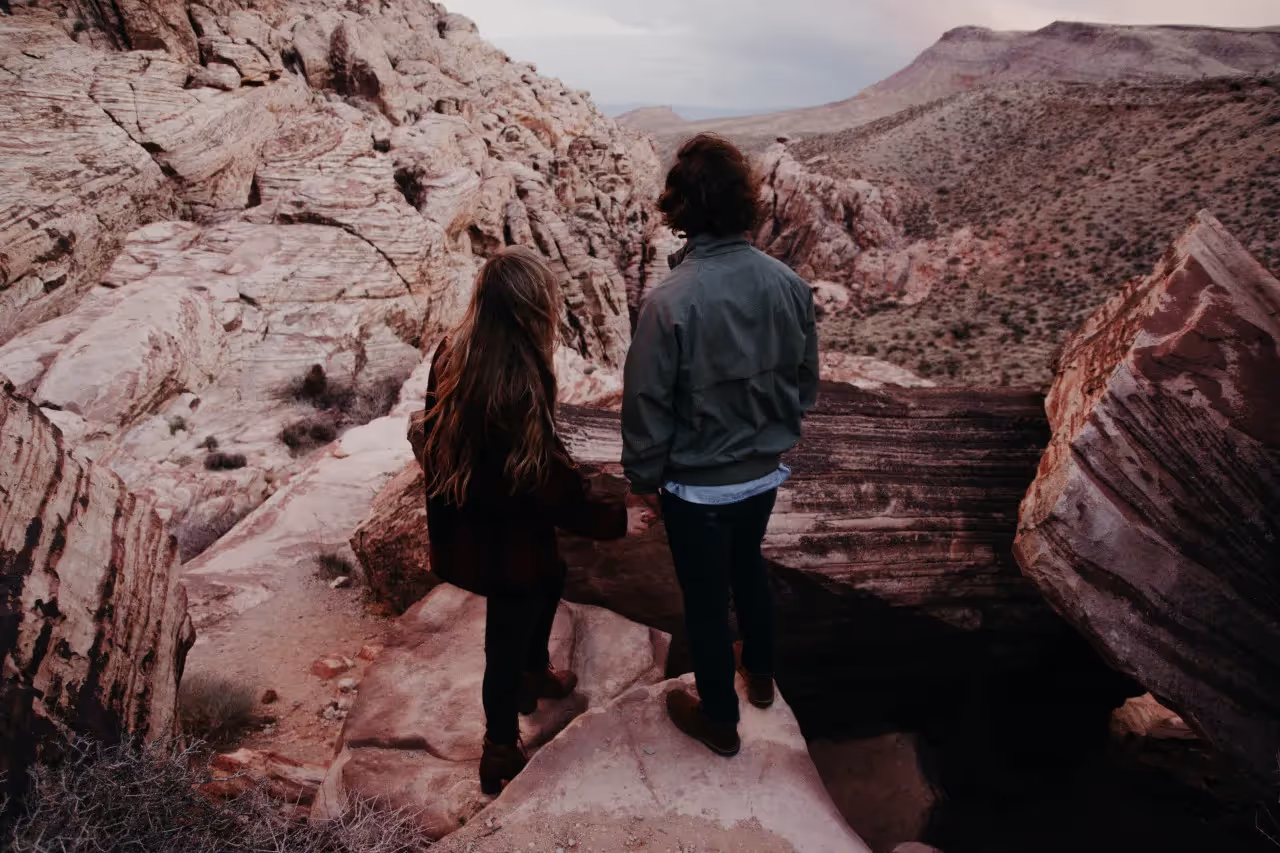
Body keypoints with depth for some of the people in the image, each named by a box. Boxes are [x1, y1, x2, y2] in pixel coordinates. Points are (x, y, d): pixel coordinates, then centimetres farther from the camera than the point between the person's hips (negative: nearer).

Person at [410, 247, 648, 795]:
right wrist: (610, 519, -13)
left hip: (464, 527, 9)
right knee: (508, 640, 11)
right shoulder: (518, 380, -31)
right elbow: (544, 481, -25)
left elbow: (434, 432, 8)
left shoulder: (452, 353, -6)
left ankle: (534, 675, 52)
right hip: (506, 538, -8)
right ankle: (500, 755, 32)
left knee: (551, 578, 30)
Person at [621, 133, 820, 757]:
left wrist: (645, 477, -2)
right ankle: (760, 674, 52)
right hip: (764, 473, 5)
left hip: (697, 486, -5)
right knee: (748, 567, 29)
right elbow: (806, 382, 2)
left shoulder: (670, 301, -26)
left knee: (705, 598, 15)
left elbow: (647, 404, -18)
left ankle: (719, 719, 36)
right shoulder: (788, 284, -10)